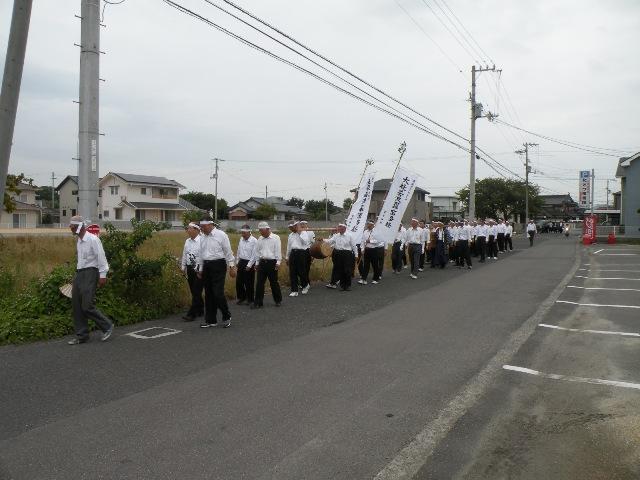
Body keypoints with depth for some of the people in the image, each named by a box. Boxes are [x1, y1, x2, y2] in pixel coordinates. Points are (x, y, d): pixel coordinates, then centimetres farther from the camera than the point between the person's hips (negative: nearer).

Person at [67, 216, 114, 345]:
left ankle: (107, 326, 7)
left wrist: (102, 275, -17)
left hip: (90, 273, -8)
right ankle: (81, 336, 13)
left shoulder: (92, 239, -11)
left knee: (87, 306, -12)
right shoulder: (78, 240, 15)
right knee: (76, 306, 5)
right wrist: (78, 274, 18)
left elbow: (101, 257, -14)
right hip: (79, 274, 9)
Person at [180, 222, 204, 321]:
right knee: (193, 291, 14)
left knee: (196, 292, -4)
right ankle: (200, 311, 26)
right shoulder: (187, 241, 9)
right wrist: (183, 267, 15)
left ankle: (192, 314, -3)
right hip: (189, 268, 8)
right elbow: (184, 254, 17)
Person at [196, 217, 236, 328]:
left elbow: (228, 252, -5)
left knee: (218, 293, -11)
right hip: (206, 266, 6)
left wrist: (232, 267, -7)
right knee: (208, 294, 9)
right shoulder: (203, 237, 11)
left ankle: (226, 317, 9)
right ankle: (210, 320, 18)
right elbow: (201, 254, 18)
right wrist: (200, 269, 18)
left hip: (218, 265, -6)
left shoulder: (221, 235, -7)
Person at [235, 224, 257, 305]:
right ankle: (241, 298, 25)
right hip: (241, 262, 6)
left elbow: (254, 255, -15)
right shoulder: (241, 239, 5)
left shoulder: (254, 241, -15)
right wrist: (237, 261, 16)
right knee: (238, 281, 8)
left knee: (249, 283, 3)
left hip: (249, 263, -6)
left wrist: (249, 265, -17)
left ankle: (250, 299, 18)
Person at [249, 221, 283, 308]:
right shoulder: (260, 239, 10)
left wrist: (278, 262, -11)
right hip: (262, 262, 5)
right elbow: (257, 252, 15)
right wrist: (257, 263, 14)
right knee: (259, 283, 2)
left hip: (272, 262, -4)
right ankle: (258, 303, 8)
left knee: (274, 282, 5)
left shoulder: (275, 238, -5)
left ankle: (278, 300, 23)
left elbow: (278, 251, -7)